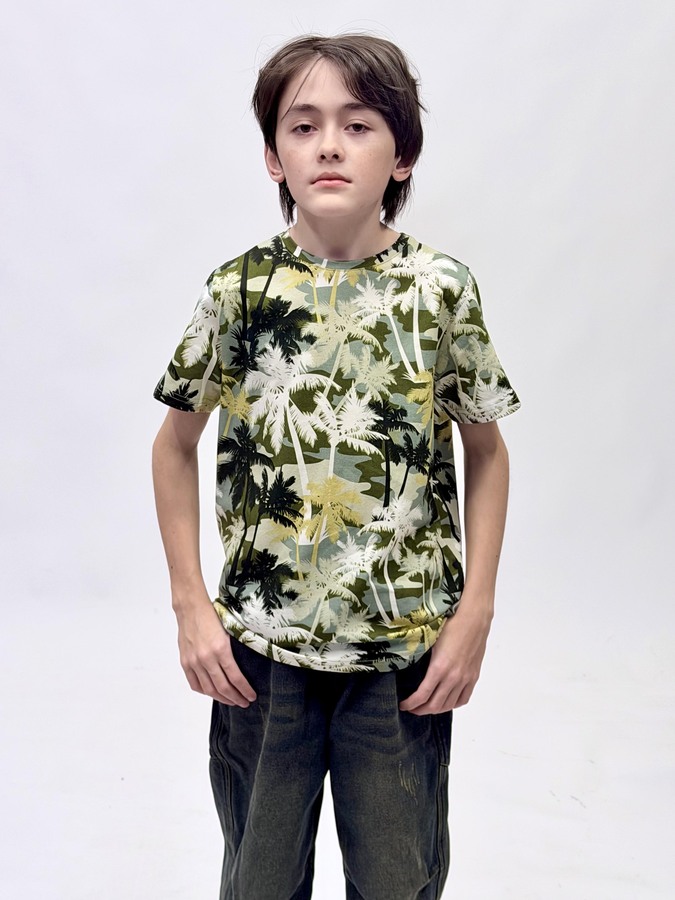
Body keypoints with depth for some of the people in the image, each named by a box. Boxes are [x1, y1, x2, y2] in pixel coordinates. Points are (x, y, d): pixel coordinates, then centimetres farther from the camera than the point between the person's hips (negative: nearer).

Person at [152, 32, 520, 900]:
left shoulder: (443, 289, -6)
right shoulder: (237, 289, -5)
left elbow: (486, 452, 3)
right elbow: (175, 444, 6)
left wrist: (475, 614, -3)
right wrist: (190, 603, -1)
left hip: (406, 654, 0)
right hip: (259, 649, 1)